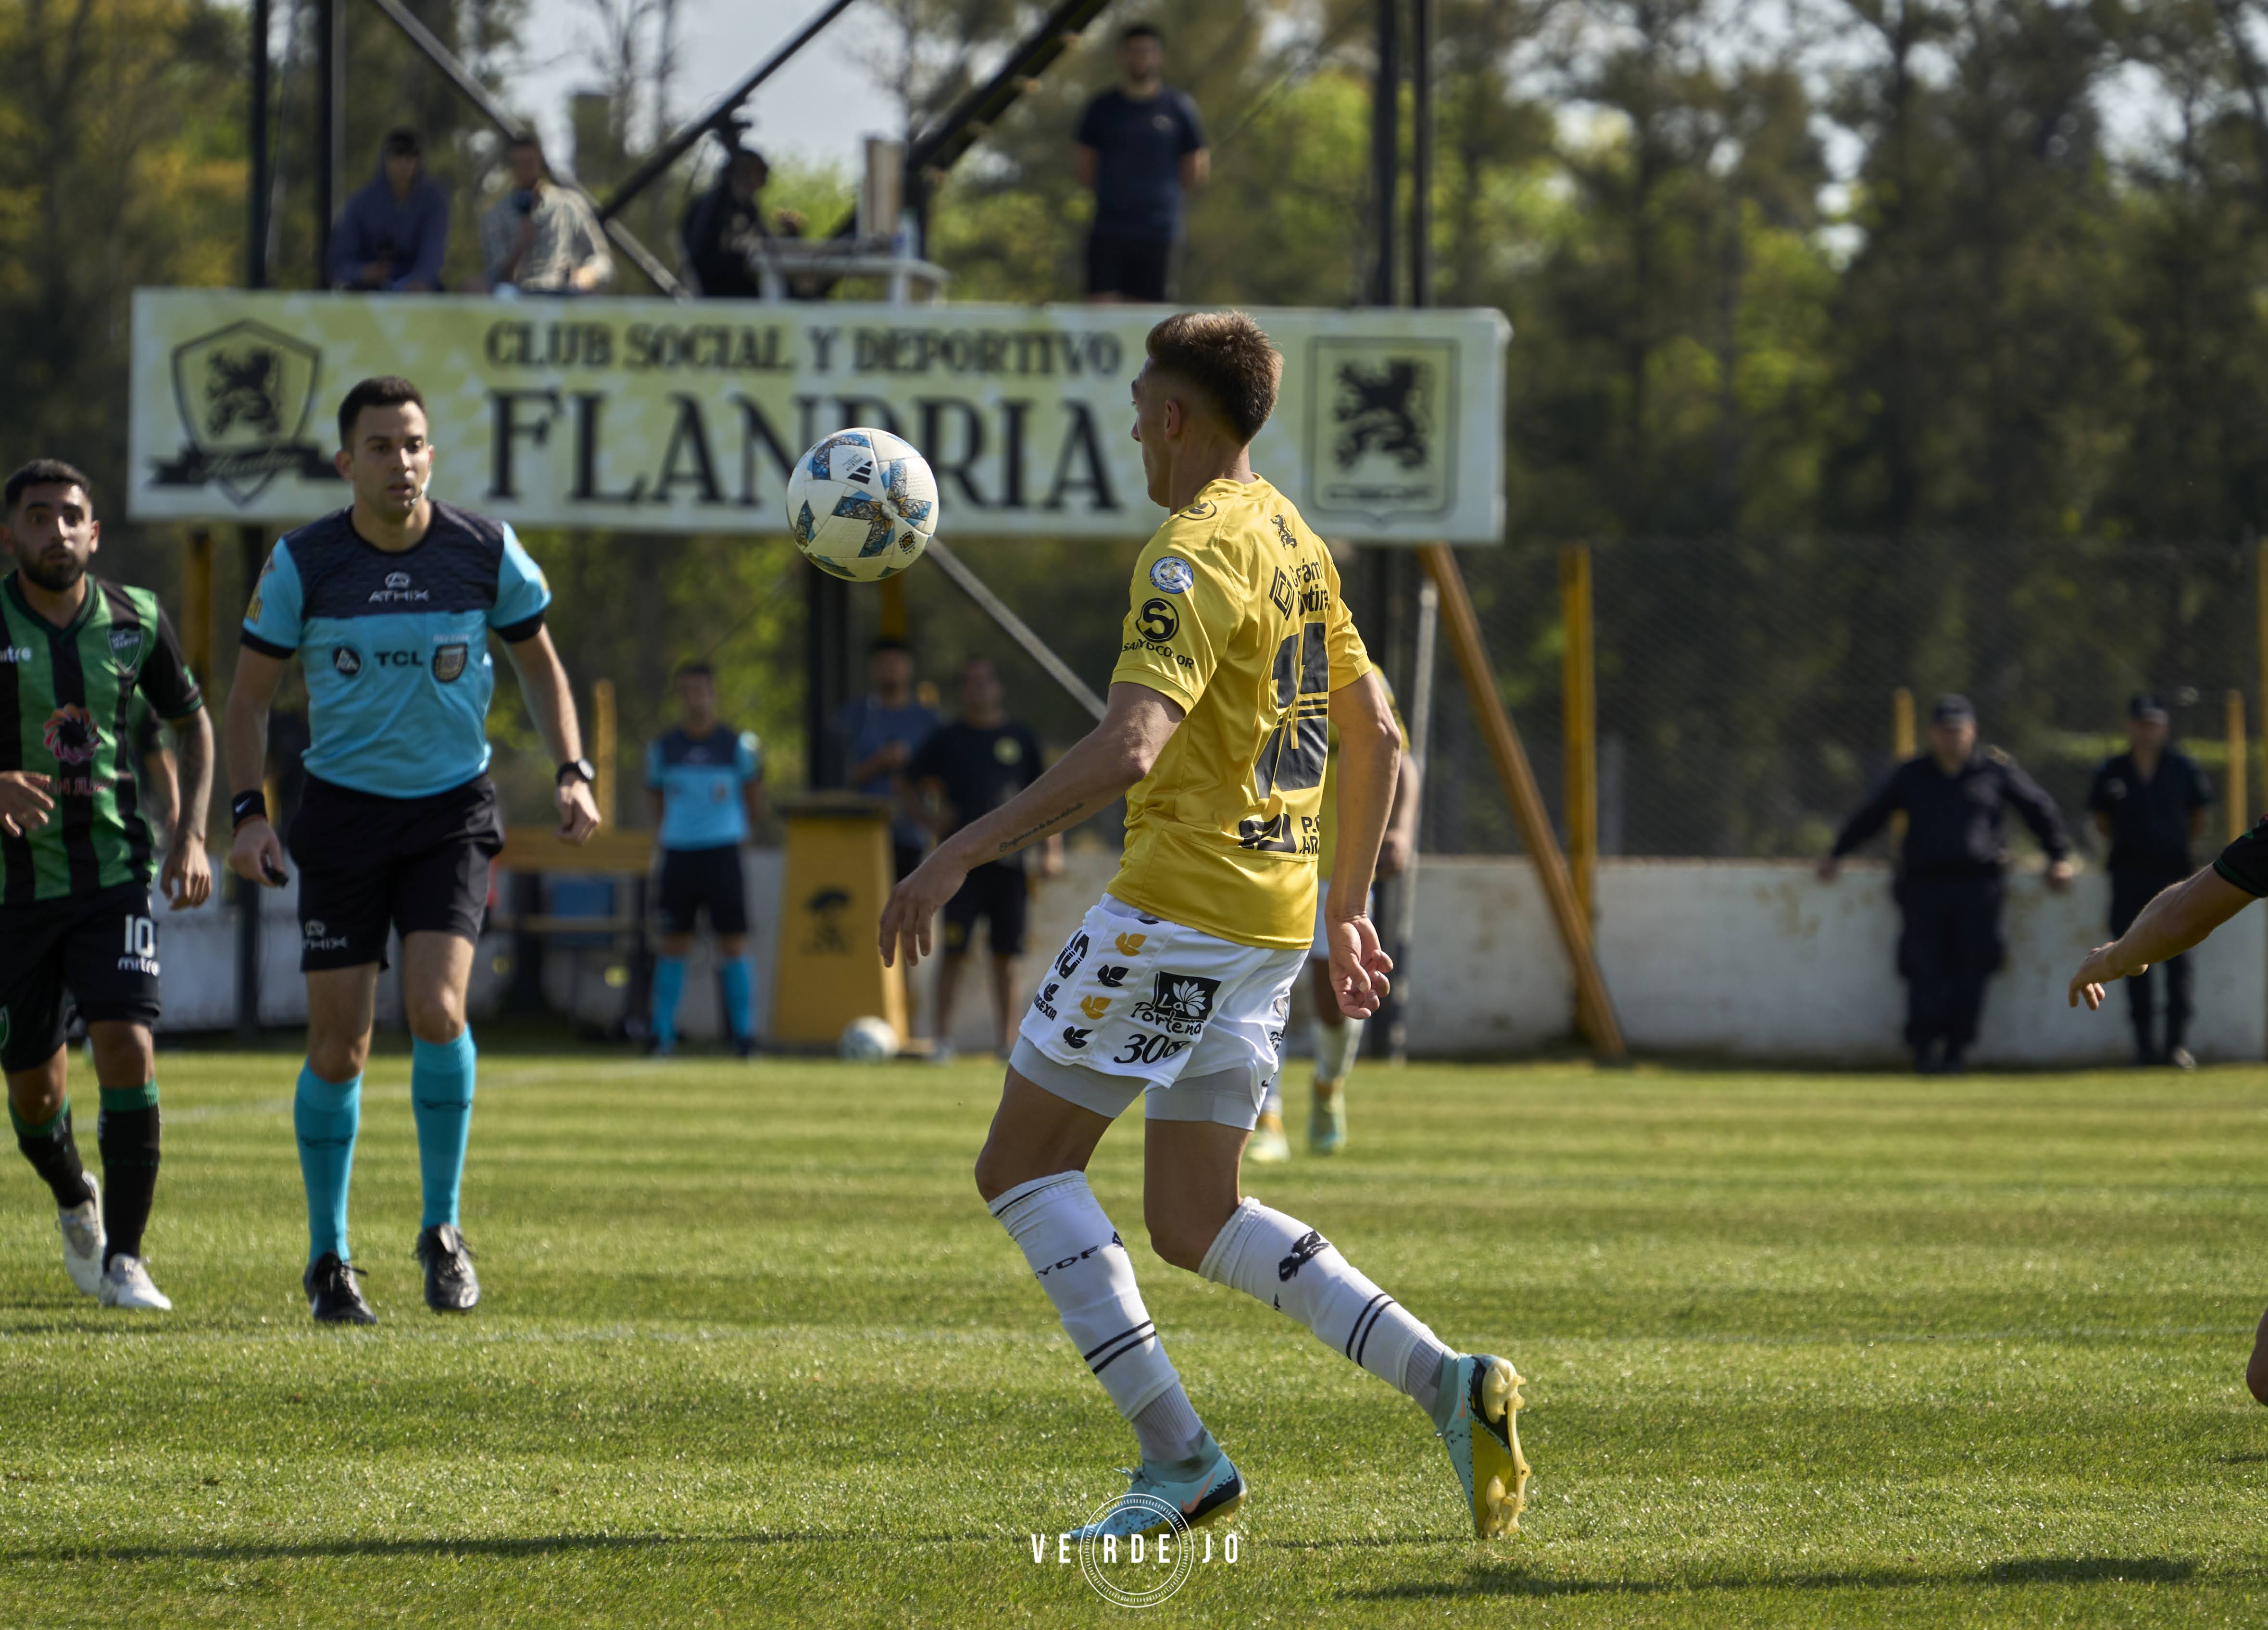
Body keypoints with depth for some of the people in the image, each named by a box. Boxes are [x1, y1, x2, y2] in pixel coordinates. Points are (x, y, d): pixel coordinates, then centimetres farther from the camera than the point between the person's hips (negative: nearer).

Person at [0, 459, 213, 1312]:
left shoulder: (136, 620, 0)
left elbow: (192, 721, 16)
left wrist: (191, 835, 3)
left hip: (114, 872, 1)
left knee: (127, 1049, -18)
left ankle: (124, 1260, -12)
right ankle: (76, 1201, 41)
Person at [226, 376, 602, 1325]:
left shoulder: (484, 553, -5)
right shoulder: (303, 563, -6)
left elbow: (539, 664, 11)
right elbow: (250, 695, 3)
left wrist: (574, 772, -2)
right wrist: (249, 810, -8)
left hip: (452, 812, 0)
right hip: (343, 810, 0)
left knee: (437, 1008, -19)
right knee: (339, 1044, -1)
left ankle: (442, 1229, -1)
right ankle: (329, 1260, 14)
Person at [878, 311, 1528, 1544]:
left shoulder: (1195, 553, -14)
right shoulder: (1293, 541, 16)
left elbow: (1127, 748, -27)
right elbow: (1374, 732, 23)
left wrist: (959, 855, -26)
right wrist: (1348, 910, 28)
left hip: (1181, 906, -9)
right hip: (1277, 912, 9)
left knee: (1022, 1166, 2)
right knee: (1194, 1222, 11)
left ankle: (1176, 1455, -6)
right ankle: (1444, 1382, -5)